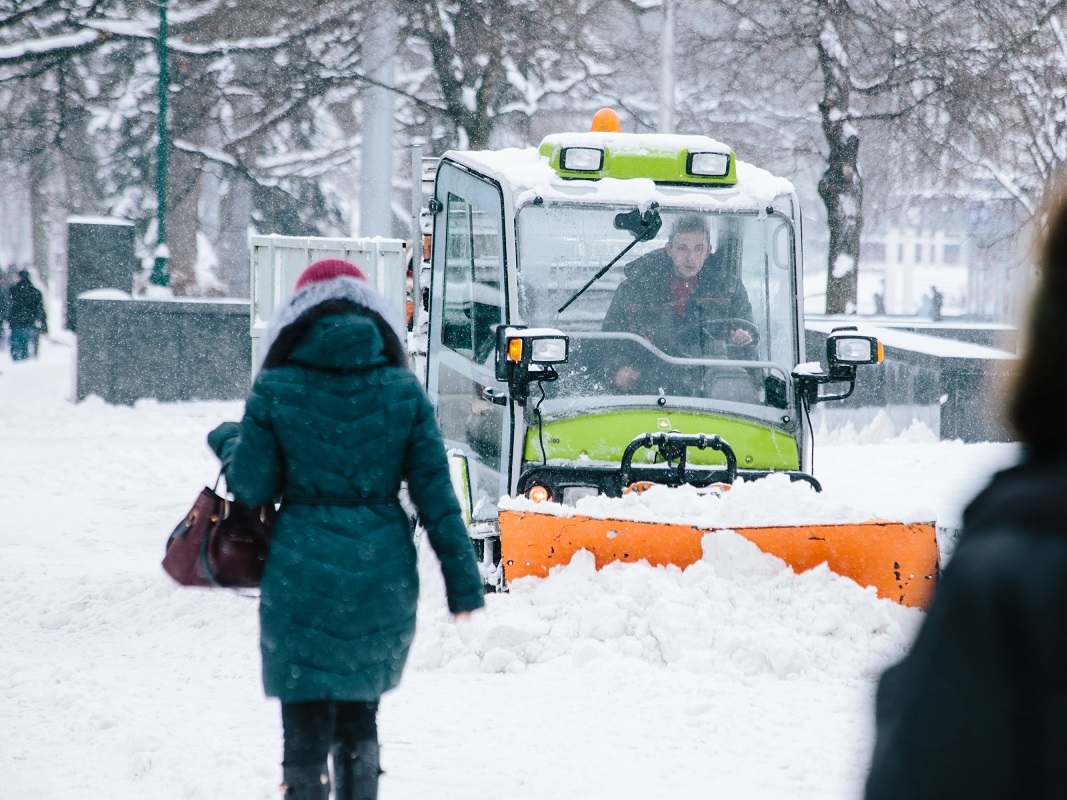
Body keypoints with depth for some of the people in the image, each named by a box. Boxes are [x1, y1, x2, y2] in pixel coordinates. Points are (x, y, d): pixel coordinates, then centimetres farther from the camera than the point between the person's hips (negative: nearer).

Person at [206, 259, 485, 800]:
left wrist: (226, 441, 18)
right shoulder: (402, 390, 2)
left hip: (302, 573, -3)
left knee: (305, 728, 3)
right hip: (383, 575, 3)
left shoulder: (276, 389, -5)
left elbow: (251, 487, -3)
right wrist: (463, 582, 5)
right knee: (359, 723, 18)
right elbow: (435, 493, 1)